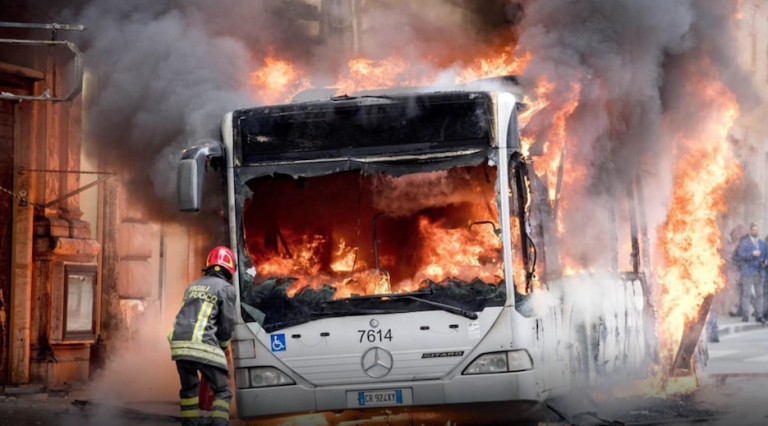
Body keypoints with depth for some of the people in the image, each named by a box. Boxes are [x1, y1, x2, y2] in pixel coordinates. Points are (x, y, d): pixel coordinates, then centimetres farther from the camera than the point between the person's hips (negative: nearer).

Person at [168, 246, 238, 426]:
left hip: (179, 344, 6)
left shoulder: (192, 287, 25)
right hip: (204, 346, -6)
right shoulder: (226, 288, 4)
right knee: (222, 392, 3)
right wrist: (223, 345, 20)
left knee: (189, 389, 23)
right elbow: (227, 324, 1)